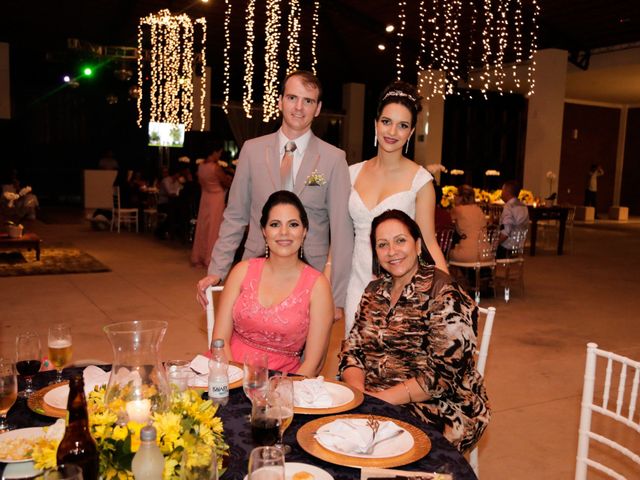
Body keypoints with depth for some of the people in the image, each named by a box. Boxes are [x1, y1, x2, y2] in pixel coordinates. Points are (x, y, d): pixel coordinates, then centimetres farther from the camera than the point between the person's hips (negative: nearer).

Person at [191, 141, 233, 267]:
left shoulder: (201, 166, 3)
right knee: (214, 229, 1)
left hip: (205, 198, 7)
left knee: (202, 227, 13)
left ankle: (198, 257, 20)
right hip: (216, 199, -7)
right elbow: (227, 183, -10)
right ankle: (210, 259, 5)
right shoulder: (216, 167, -19)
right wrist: (231, 178, 10)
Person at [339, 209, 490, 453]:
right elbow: (353, 350, 8)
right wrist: (359, 392, -12)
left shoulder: (445, 296, -10)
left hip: (437, 410, -5)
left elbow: (442, 375, -17)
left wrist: (379, 398, -21)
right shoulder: (375, 291, 11)